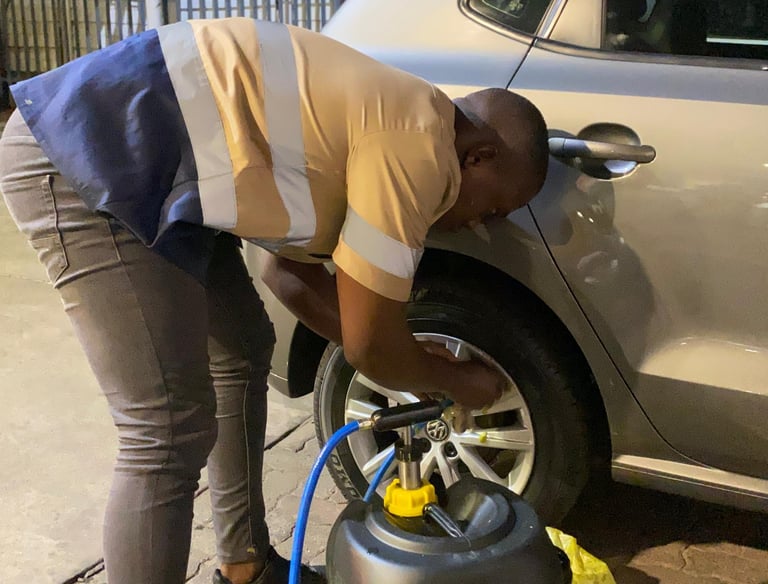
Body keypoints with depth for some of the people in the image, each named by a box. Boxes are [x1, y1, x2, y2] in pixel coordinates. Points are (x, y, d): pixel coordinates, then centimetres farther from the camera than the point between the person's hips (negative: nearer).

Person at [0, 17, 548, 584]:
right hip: (78, 158, -11)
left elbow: (294, 274, 22)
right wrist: (455, 380, 9)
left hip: (132, 152, 11)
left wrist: (421, 369, 23)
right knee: (171, 433, -11)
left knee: (245, 352, 17)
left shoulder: (387, 123, 15)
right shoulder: (417, 148, -15)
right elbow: (370, 346, -11)